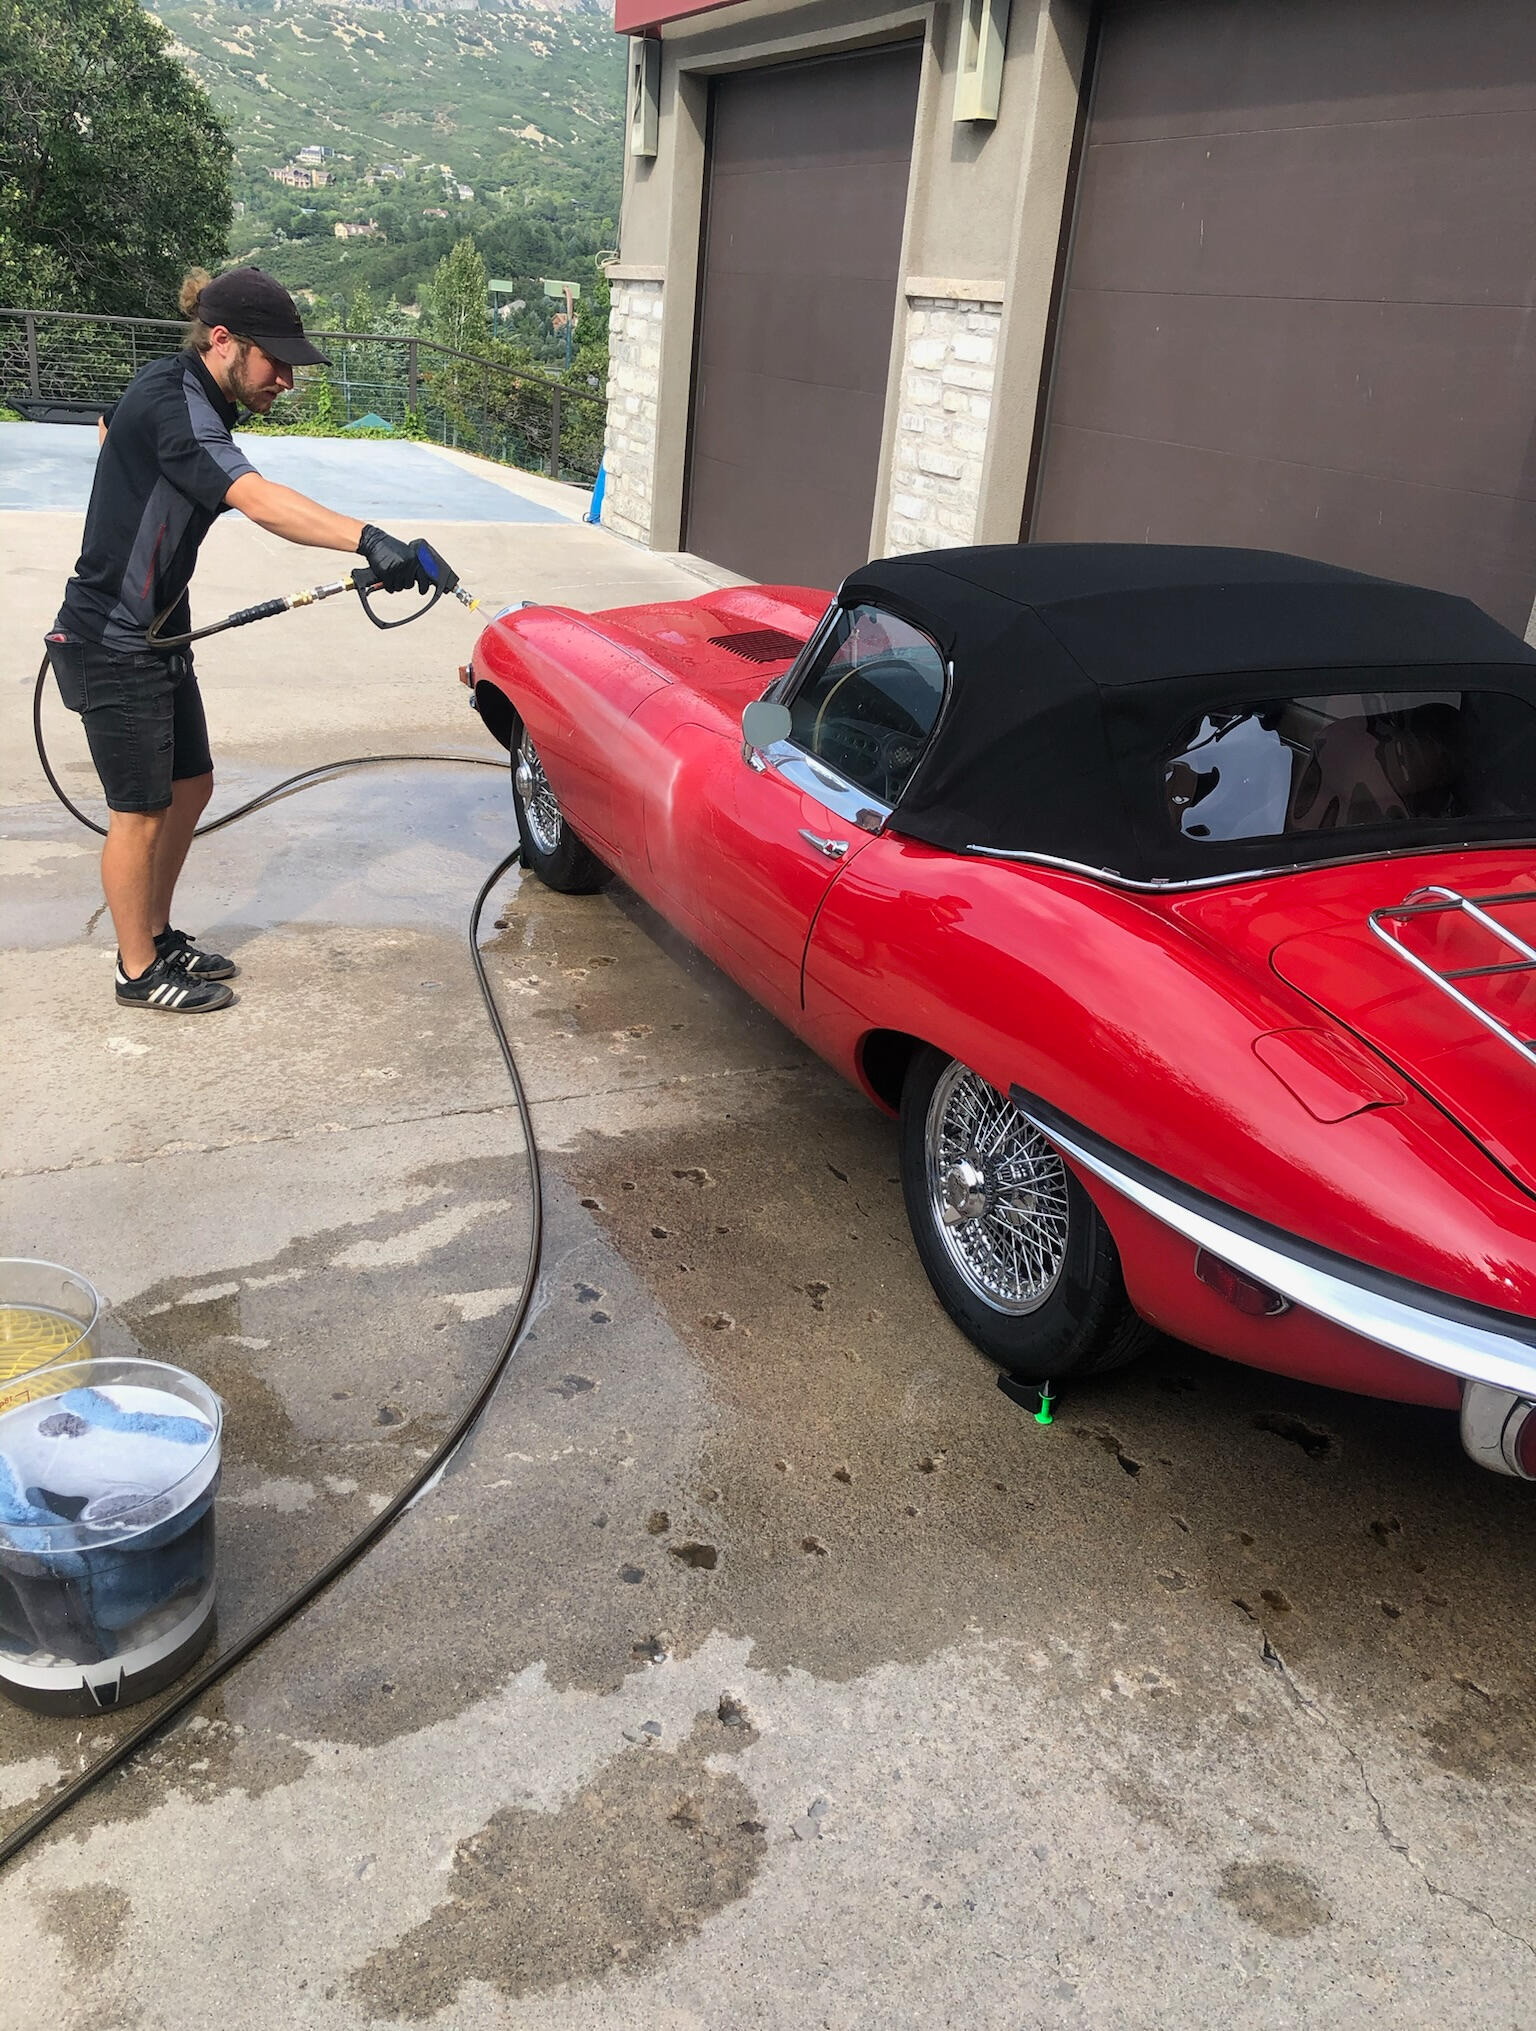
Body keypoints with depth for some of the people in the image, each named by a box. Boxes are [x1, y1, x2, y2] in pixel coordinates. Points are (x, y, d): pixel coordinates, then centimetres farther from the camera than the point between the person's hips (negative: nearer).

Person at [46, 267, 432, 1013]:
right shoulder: (173, 407, -25)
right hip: (113, 647, -10)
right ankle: (139, 972, 16)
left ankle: (158, 935, 31)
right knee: (140, 811, 1)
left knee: (190, 786, 16)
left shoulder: (174, 388, 6)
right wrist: (368, 539, -54)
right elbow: (260, 501, -43)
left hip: (156, 635, 10)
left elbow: (109, 426, 28)